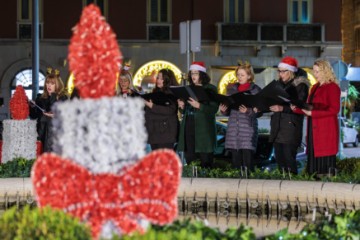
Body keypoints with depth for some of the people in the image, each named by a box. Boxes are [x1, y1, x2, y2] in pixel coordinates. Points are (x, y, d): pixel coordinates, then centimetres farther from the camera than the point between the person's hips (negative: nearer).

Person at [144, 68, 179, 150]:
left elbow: (170, 110, -20)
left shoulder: (171, 93, -6)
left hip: (165, 132, -7)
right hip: (154, 131, 8)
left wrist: (152, 106, -22)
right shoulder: (155, 92, 16)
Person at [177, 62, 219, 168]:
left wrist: (199, 106, -20)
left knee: (205, 162, -6)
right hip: (188, 127, 5)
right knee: (189, 159, 3)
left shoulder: (210, 89, 0)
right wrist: (182, 107, 0)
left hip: (203, 129, -5)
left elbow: (214, 109, -9)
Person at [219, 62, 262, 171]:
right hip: (233, 128, 4)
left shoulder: (255, 90, 1)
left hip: (248, 128, -4)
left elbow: (259, 112, -3)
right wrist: (224, 110, -4)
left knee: (248, 161, -9)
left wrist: (248, 111, -20)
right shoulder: (232, 89, 16)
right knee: (235, 161, 4)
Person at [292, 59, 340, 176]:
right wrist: (296, 108, 1)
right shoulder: (315, 87, 20)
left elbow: (334, 109, -14)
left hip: (326, 130, -8)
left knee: (324, 161, -9)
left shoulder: (332, 87, -6)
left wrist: (312, 113, -18)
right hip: (314, 128, 8)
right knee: (314, 158, 3)